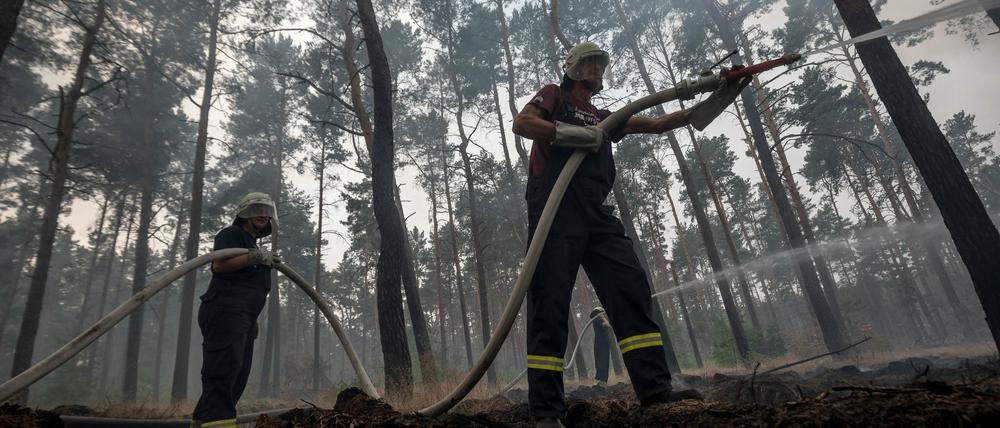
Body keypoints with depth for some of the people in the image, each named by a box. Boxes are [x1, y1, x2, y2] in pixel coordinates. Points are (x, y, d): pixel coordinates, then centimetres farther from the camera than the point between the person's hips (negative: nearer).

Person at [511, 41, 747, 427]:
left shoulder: (603, 118, 31)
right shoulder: (554, 96, 16)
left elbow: (656, 124, 25)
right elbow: (522, 123, -3)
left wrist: (711, 103, 18)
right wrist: (574, 135, -7)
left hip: (596, 213, 7)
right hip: (554, 208, -6)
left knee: (630, 289, -8)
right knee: (549, 304, -10)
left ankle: (655, 388, -8)